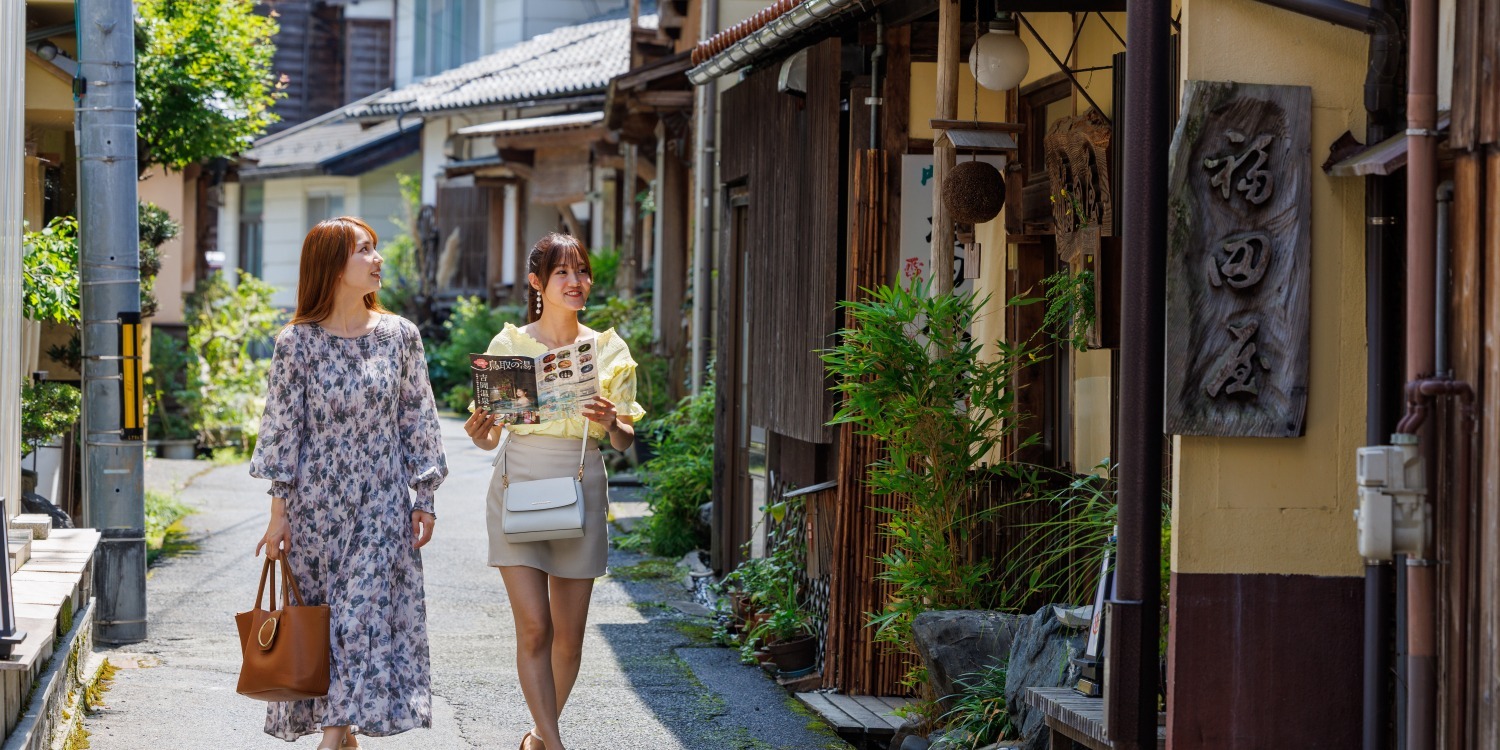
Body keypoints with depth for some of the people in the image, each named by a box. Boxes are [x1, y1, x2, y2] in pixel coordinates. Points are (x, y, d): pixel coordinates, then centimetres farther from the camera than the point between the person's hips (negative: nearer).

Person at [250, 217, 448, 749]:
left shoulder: (399, 336, 3)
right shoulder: (297, 343, -3)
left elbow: (418, 420, 6)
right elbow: (281, 427, -2)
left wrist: (424, 500, 3)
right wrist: (279, 512, -4)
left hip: (381, 505, 1)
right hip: (316, 502, -1)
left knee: (364, 616, -8)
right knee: (318, 618, 4)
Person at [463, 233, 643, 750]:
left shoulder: (608, 350, 6)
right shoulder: (509, 344, 2)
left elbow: (625, 441, 7)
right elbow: (489, 438, 7)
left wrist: (610, 424, -15)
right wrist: (479, 431, -16)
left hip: (580, 492, 2)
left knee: (569, 634, 6)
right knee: (533, 628, -11)